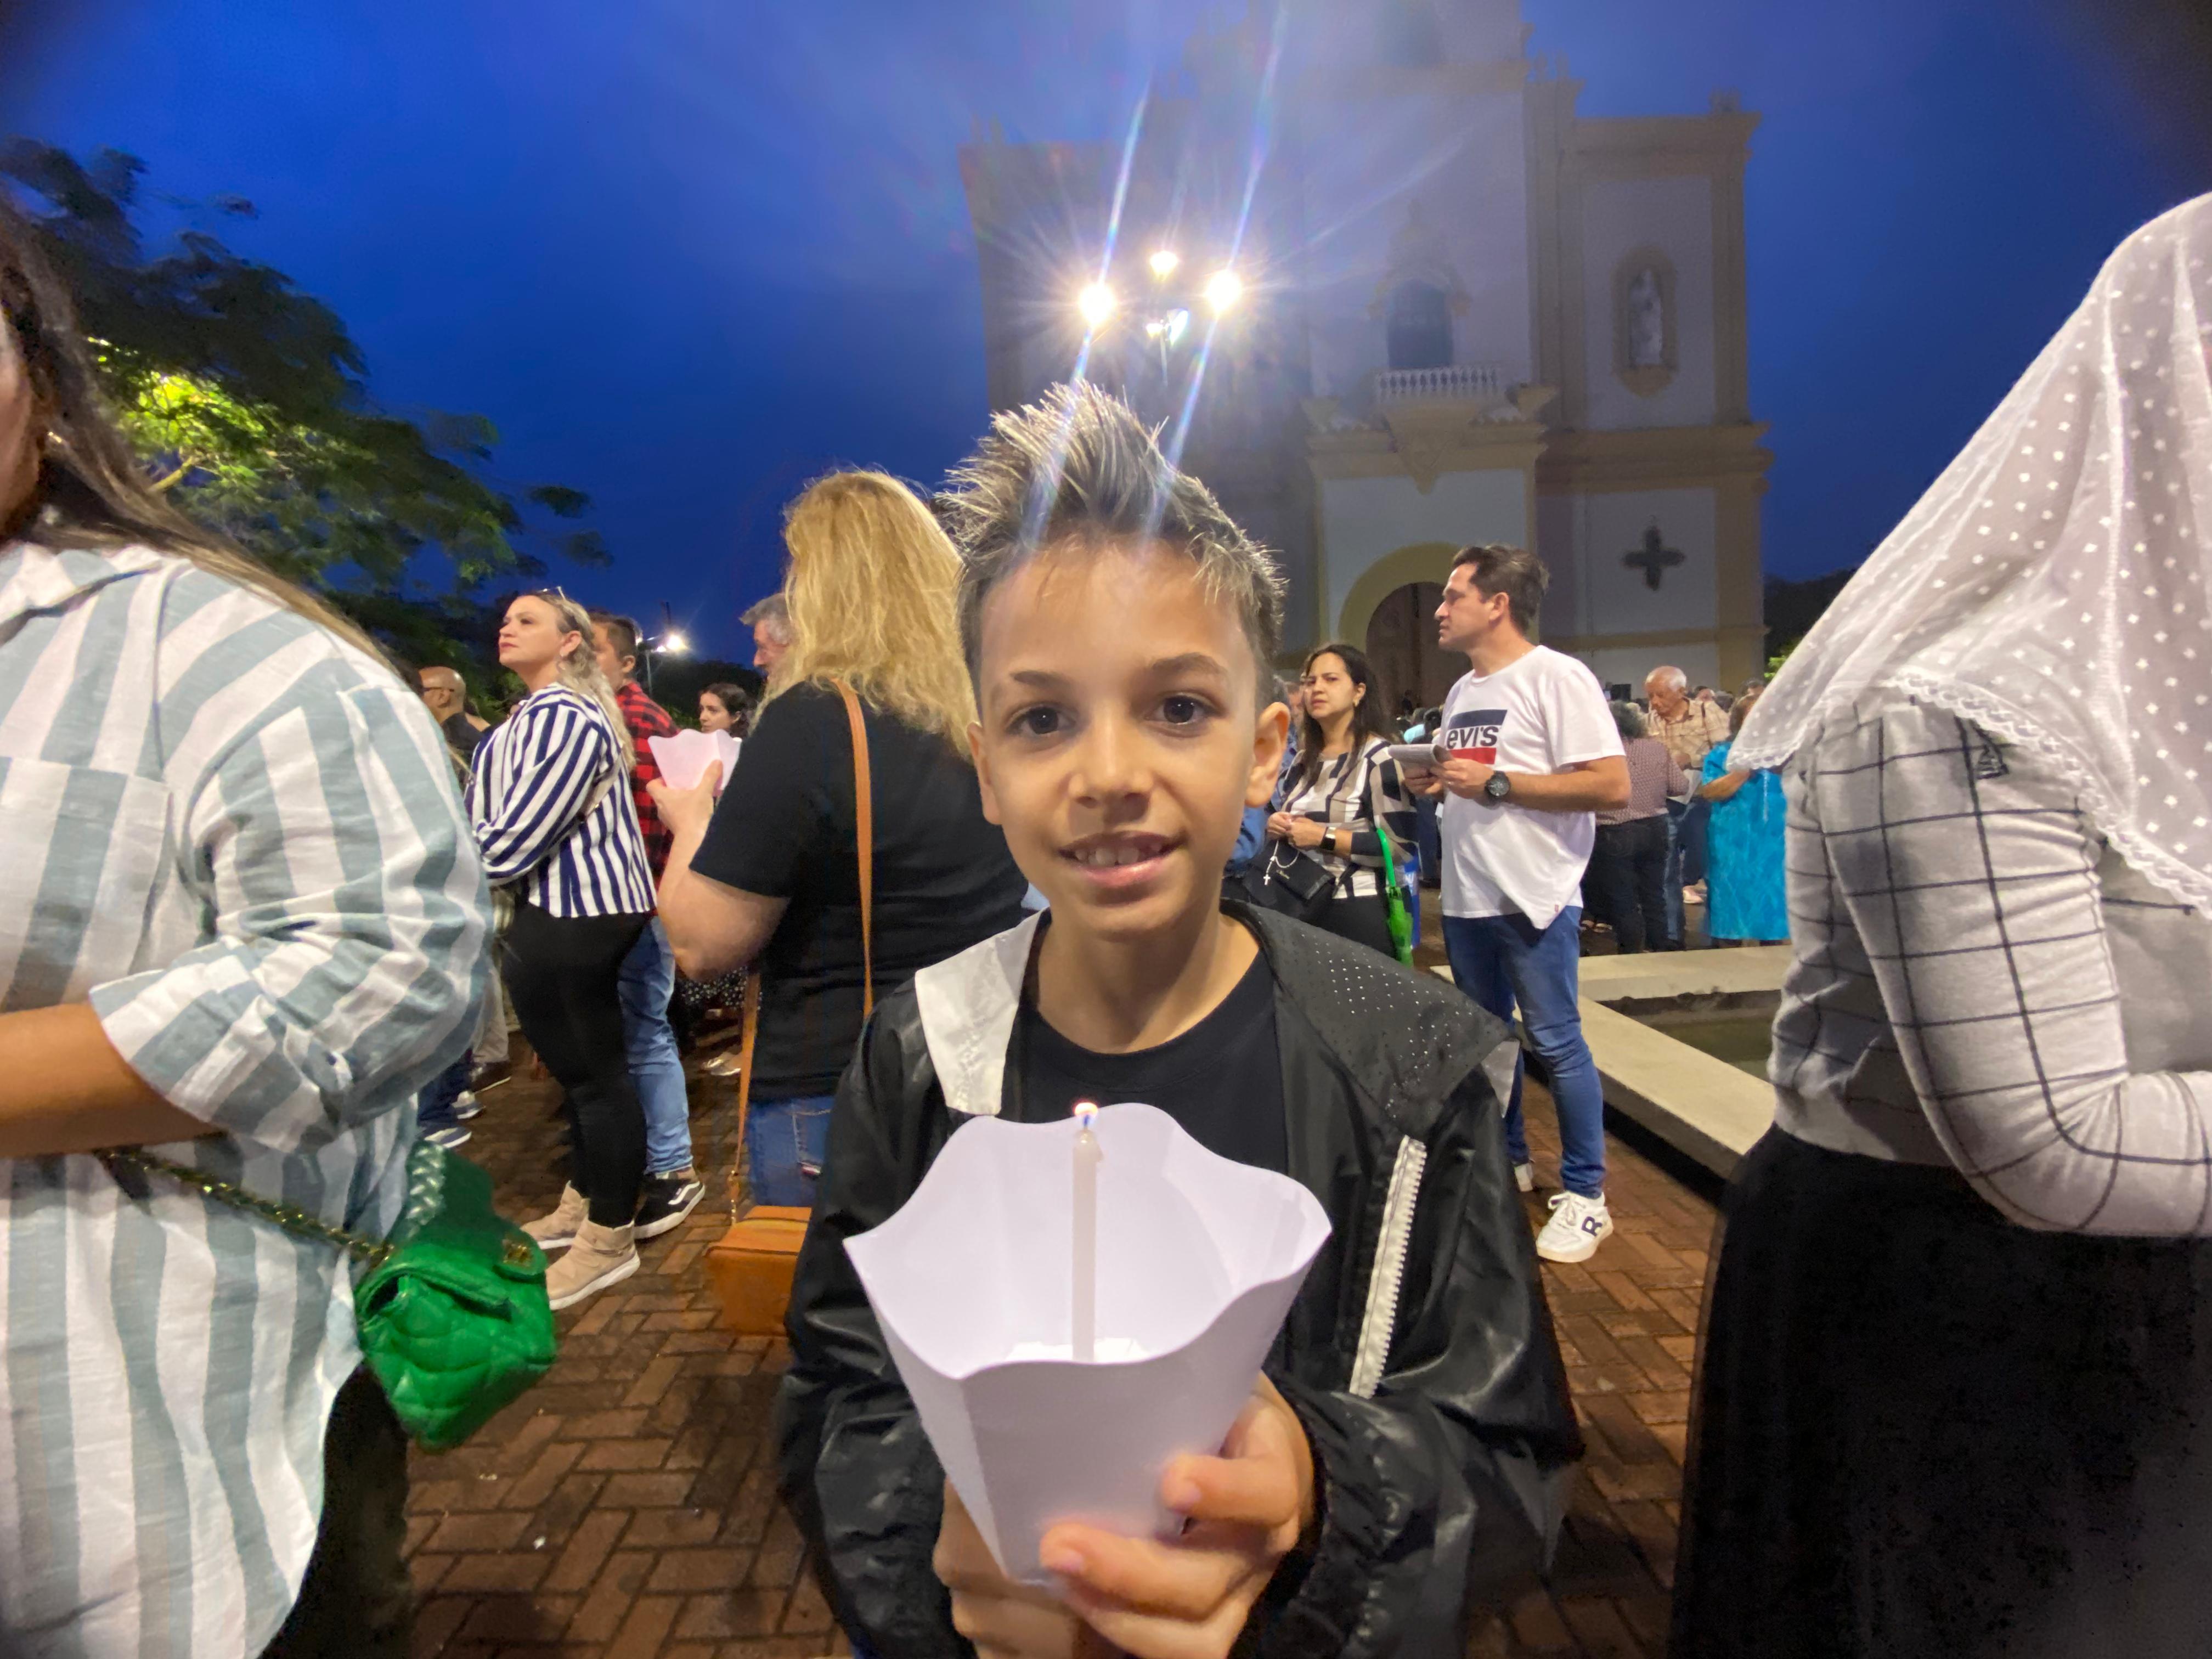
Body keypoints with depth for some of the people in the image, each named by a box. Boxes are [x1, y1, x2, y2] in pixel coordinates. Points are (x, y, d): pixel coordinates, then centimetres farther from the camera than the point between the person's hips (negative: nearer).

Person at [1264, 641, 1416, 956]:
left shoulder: (1379, 757, -9)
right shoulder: (1302, 759, 12)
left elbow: (1401, 845, -17)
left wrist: (1325, 837, -19)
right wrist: (1276, 827, 1)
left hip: (1356, 910, -6)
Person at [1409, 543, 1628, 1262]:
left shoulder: (1556, 677, -11)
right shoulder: (1461, 691, 14)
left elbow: (1612, 786, -19)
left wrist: (1494, 783, -20)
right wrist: (1436, 784, 1)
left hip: (1533, 898, -8)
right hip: (1466, 898, 8)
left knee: (1555, 1041, -1)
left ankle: (1585, 1195, 13)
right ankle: (1508, 1161, 33)